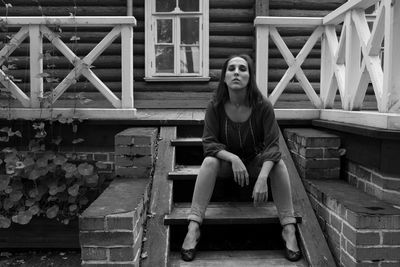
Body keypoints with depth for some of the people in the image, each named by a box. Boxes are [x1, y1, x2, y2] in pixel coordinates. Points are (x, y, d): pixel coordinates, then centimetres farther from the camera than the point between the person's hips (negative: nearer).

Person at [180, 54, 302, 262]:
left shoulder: (263, 106, -19)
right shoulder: (215, 106, -17)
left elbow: (272, 145, -23)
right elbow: (209, 143, -18)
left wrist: (262, 178, -39)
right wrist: (233, 158, -37)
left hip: (256, 163, 0)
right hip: (226, 161, 0)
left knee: (279, 164, -29)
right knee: (209, 161, -31)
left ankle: (289, 230, -23)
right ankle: (193, 229, -32)